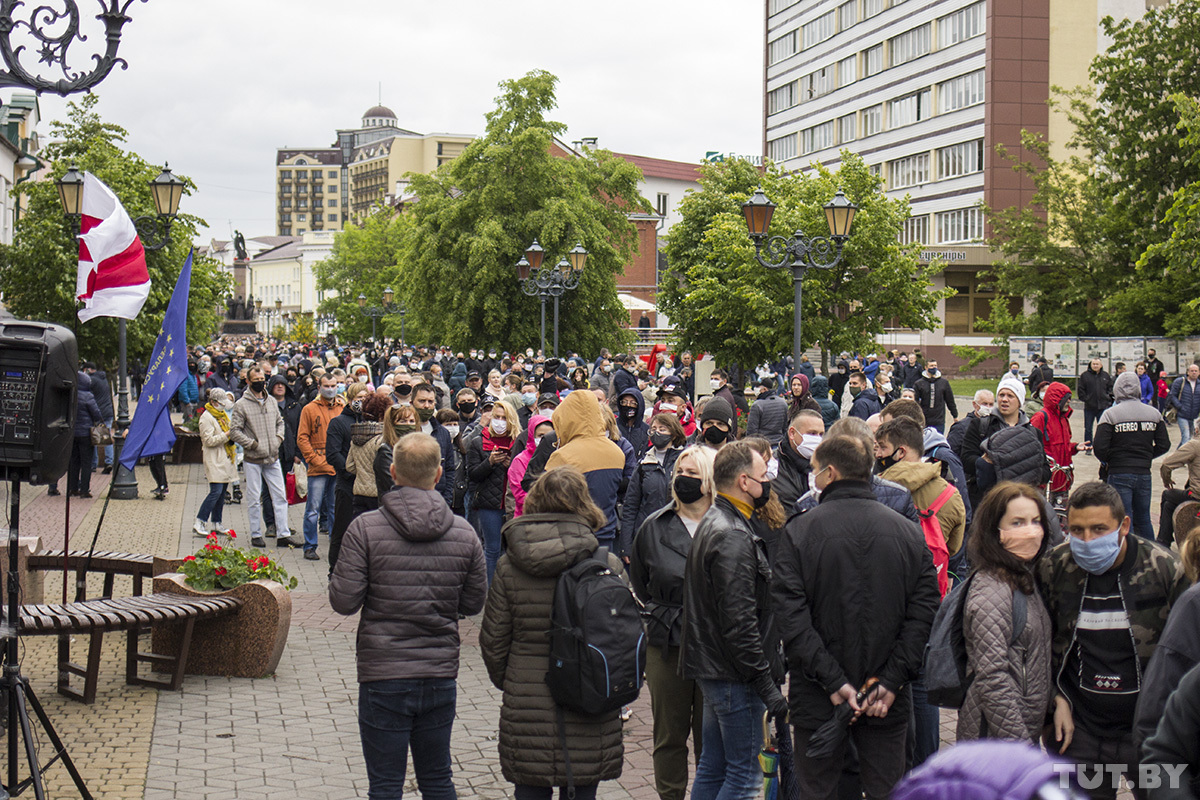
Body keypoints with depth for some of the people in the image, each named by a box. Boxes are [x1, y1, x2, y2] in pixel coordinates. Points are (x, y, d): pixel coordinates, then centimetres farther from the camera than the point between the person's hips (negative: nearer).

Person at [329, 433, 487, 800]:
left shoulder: (365, 528, -11)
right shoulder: (464, 533, -2)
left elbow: (343, 601, -12)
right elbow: (473, 603, 5)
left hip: (383, 676, -3)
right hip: (441, 674, 3)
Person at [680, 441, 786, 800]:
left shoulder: (713, 522, 14)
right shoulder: (733, 538, -20)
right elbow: (739, 623, -24)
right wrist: (768, 687, -21)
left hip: (711, 667, 11)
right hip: (734, 675, -11)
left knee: (713, 767, 16)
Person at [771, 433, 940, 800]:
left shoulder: (799, 530, -6)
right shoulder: (909, 532, 1)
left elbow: (790, 613, -14)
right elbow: (925, 610, -5)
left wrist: (832, 681, -14)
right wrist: (891, 681, -7)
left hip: (817, 700, -2)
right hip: (888, 701, 2)